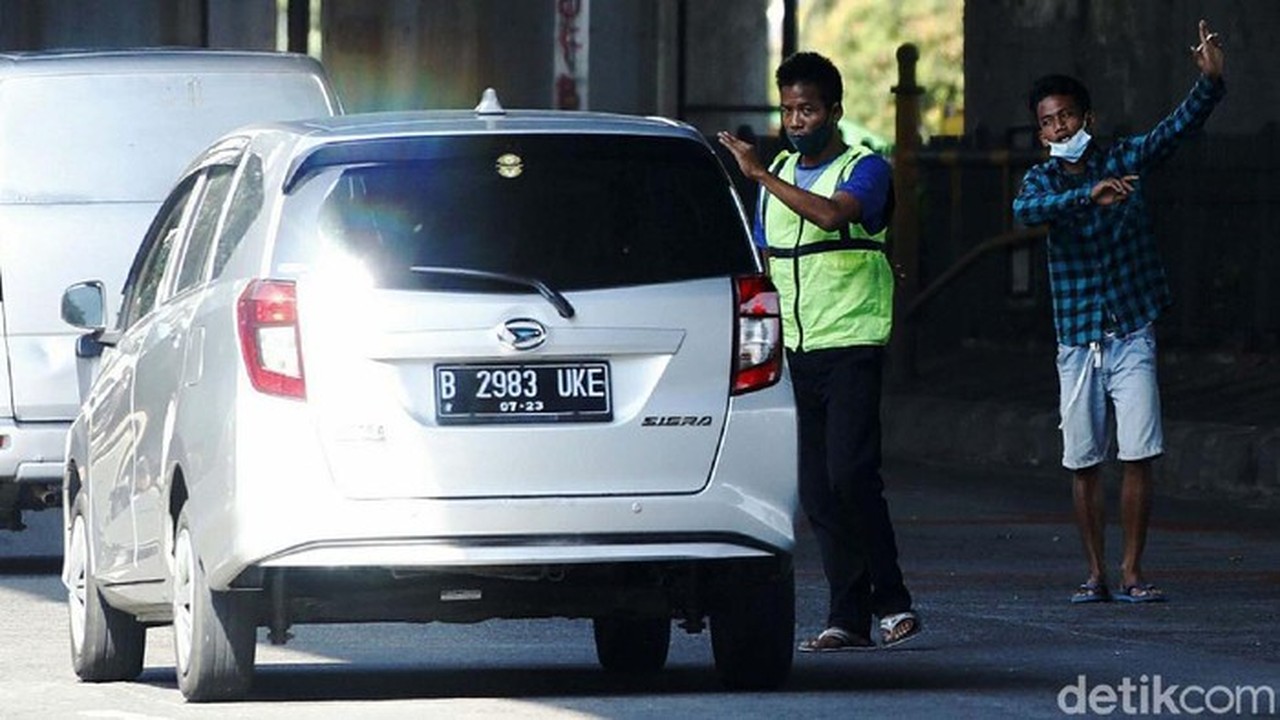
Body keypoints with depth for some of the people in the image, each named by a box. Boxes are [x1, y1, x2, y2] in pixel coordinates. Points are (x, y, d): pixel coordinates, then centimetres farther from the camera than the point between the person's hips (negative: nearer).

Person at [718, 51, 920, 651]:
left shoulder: (865, 169, -3)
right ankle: (848, 618, 4)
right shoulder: (779, 175, 17)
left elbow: (833, 214, -25)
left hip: (852, 347, -6)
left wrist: (761, 175, -21)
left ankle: (891, 601, -6)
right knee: (816, 491, 2)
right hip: (798, 350, 6)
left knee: (850, 475, -17)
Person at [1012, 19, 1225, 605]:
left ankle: (1132, 572, -1)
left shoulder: (1122, 161, 2)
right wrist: (1089, 195, -37)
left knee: (1138, 457, -7)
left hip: (1132, 336, -1)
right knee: (1083, 464, 4)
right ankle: (1096, 574, 12)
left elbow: (1177, 127, -11)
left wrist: (1211, 83, -29)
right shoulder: (1042, 180, 2)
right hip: (1077, 341, 1)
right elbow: (1025, 211, -21)